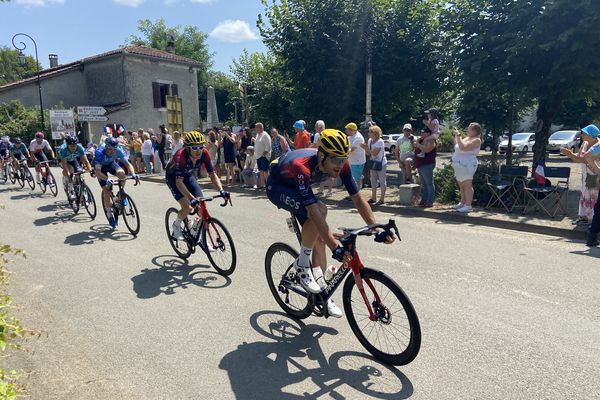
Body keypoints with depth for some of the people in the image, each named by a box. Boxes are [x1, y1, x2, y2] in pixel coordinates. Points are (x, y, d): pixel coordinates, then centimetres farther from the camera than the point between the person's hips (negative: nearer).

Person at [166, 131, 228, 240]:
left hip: (188, 175, 4)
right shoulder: (181, 155, -38)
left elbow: (212, 174, -21)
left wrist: (221, 191, -37)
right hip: (173, 177, -4)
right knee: (187, 207, -19)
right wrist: (191, 198, -53)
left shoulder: (204, 154, -26)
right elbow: (179, 182, -42)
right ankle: (176, 225, 14)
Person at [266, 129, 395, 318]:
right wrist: (335, 246, -48)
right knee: (320, 209, -32)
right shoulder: (302, 166, -42)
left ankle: (321, 291, 14)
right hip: (277, 187, -6)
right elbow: (313, 210, -46)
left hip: (297, 187, 6)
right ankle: (302, 263, -12)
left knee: (319, 237, -2)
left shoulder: (341, 164, -24)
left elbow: (357, 197, -19)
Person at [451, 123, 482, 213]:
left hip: (467, 165, -10)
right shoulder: (466, 138, 16)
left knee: (467, 185, -7)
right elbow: (456, 146, 29)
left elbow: (463, 147, -26)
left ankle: (468, 206, -5)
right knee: (461, 186, 15)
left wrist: (458, 135, -19)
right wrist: (455, 135, 17)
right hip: (459, 165, 10)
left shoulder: (476, 140, -12)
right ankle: (462, 203, 25)